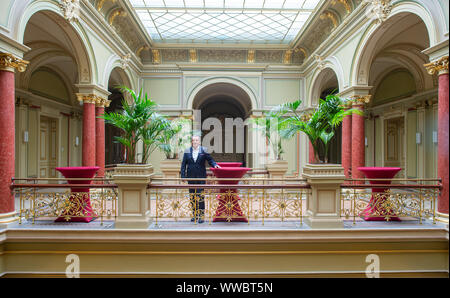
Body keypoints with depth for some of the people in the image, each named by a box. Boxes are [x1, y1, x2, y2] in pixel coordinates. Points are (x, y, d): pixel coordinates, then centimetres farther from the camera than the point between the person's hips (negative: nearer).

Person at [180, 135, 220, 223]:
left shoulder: (203, 150, 3)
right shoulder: (187, 151, 7)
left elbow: (210, 160, 8)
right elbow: (183, 164, 7)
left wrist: (215, 164, -12)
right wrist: (183, 175, 0)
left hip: (201, 177, -3)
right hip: (191, 177, 3)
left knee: (200, 196, -8)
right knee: (192, 196, 8)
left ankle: (201, 216, -1)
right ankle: (195, 214, 21)